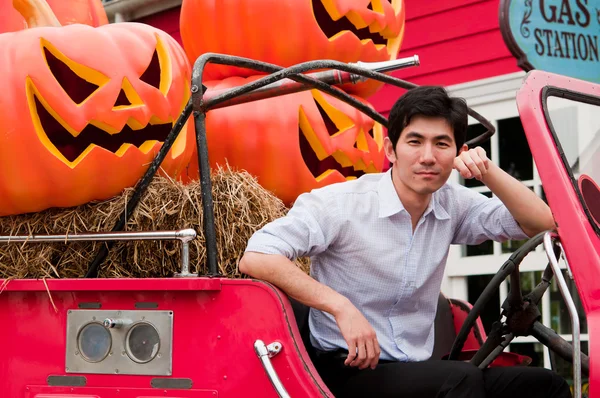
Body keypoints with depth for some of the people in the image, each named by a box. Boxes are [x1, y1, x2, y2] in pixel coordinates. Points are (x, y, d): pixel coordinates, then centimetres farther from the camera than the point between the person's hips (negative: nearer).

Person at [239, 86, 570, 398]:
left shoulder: (451, 205, 6)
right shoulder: (341, 204, -12)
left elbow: (540, 222, 5)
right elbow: (255, 257, -21)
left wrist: (488, 172, -10)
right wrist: (341, 306, -28)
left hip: (417, 370, 6)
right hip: (346, 369, -6)